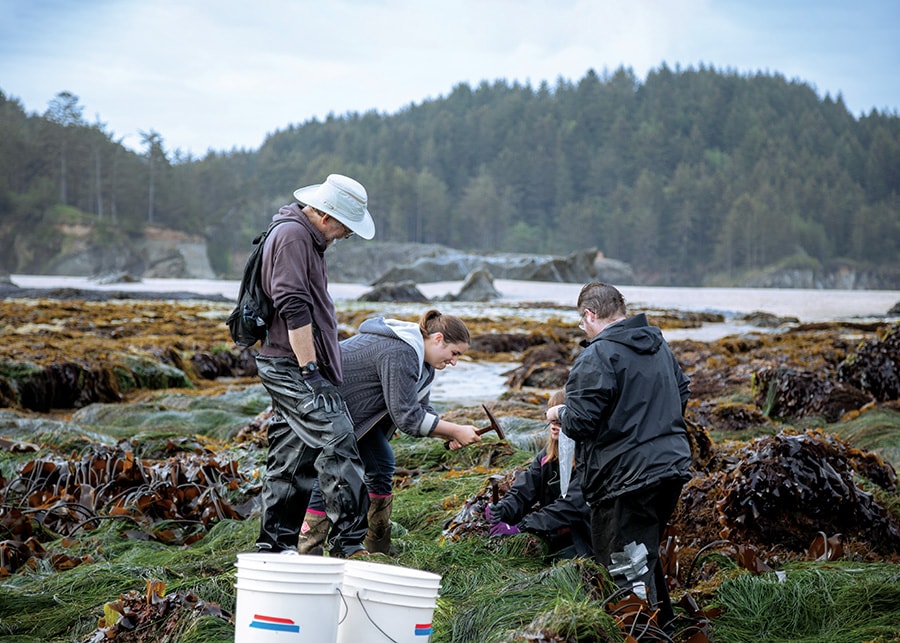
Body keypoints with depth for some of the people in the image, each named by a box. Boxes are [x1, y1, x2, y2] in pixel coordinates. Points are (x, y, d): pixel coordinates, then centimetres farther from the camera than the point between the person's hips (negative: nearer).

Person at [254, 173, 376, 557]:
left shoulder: (304, 236, 20)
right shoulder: (292, 236, -14)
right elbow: (294, 309, -22)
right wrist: (310, 370, -23)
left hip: (287, 368, 11)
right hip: (295, 367, -11)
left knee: (291, 459, 11)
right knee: (339, 448, -13)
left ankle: (274, 546, 16)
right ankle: (350, 546, -13)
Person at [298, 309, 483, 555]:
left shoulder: (420, 359, 3)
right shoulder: (399, 354, -30)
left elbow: (420, 411, 5)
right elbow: (406, 417, -29)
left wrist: (450, 435, -12)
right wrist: (455, 430, -25)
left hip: (355, 409, 11)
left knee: (381, 465, 5)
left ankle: (379, 548, 11)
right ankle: (308, 551, -12)